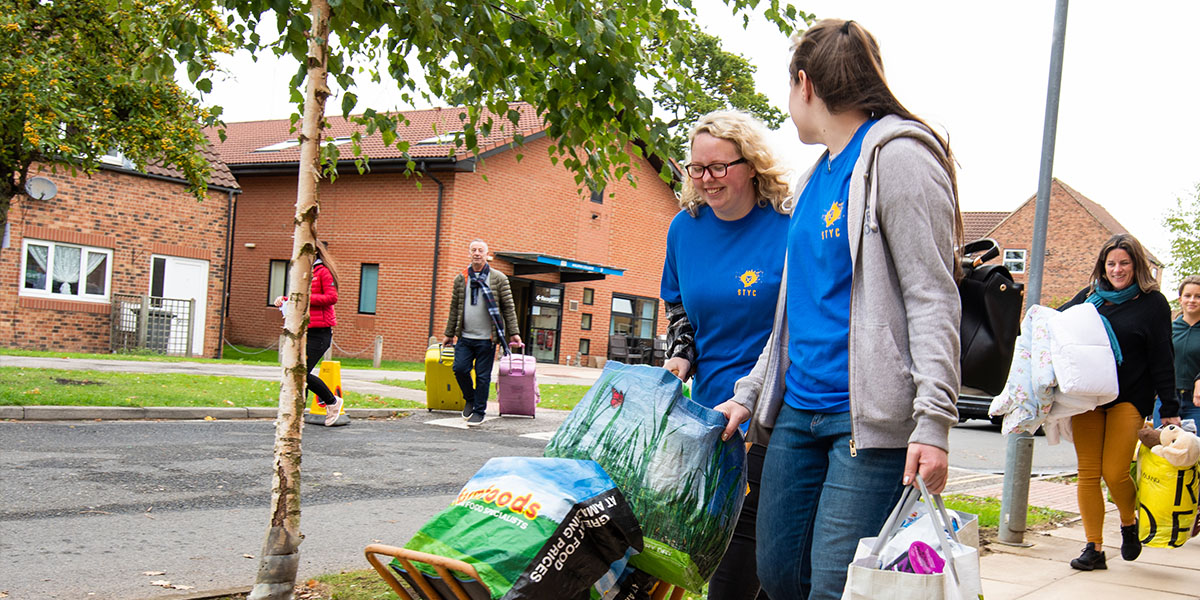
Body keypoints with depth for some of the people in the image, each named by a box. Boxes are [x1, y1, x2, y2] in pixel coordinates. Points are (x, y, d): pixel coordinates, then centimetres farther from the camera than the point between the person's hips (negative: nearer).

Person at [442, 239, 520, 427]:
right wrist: (449, 334, 17)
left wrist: (513, 332, -1)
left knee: (483, 376, 0)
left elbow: (508, 307, 3)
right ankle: (469, 399, 21)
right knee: (460, 368, -6)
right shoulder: (461, 279, 10)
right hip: (465, 337, 3)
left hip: (487, 338, -3)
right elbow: (454, 308, 16)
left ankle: (479, 412, 13)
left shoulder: (498, 278, 2)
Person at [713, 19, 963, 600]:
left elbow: (933, 297, -13)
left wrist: (933, 420, -21)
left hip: (868, 417, -8)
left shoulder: (897, 155, -7)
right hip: (798, 410, 9)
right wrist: (749, 392, 18)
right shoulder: (815, 176, 20)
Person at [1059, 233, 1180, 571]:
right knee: (1088, 474, 0)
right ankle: (1094, 549, 8)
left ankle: (1129, 523, 21)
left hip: (1129, 399, -3)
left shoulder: (1152, 303, 2)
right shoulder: (1090, 296, 11)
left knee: (1114, 473, -11)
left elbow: (1162, 360, 0)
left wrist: (1170, 410, -3)